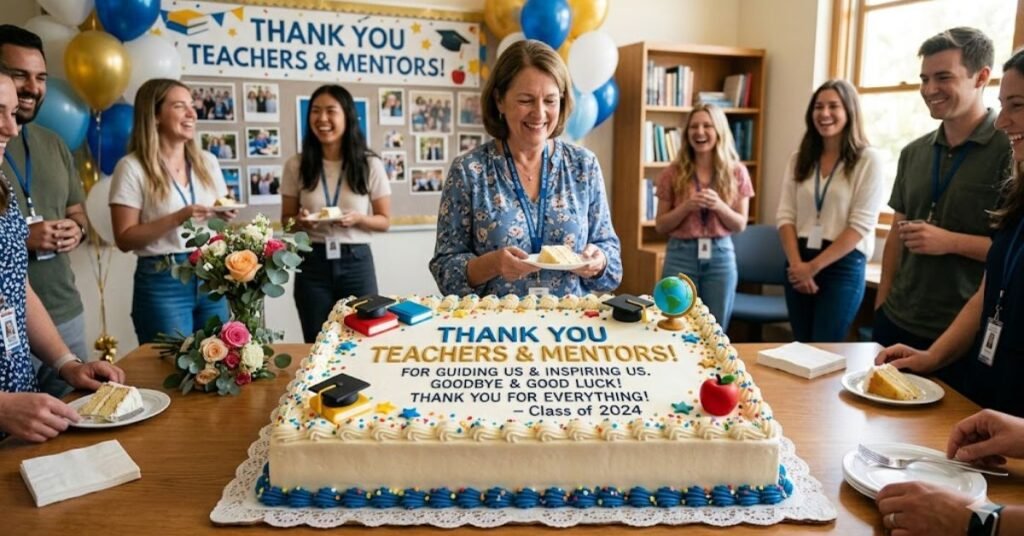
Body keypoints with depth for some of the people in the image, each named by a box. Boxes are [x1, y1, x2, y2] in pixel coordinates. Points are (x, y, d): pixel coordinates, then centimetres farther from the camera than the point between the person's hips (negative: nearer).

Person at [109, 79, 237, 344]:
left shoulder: (207, 162, 9)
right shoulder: (133, 167, -6)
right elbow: (125, 239, -9)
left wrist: (226, 215, -5)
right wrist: (177, 218, -20)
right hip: (163, 283, -4)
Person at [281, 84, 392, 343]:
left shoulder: (370, 164, -2)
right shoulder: (296, 165, 1)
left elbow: (385, 221, 3)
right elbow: (286, 220, 10)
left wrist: (358, 219, -17)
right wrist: (299, 221, -13)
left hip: (356, 261, -1)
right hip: (312, 263, 1)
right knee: (317, 344, 7)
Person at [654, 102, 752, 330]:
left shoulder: (736, 172, 3)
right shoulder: (673, 173, 0)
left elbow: (740, 225, 4)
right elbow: (660, 226, 2)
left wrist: (719, 206, -14)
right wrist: (686, 207, -15)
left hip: (720, 256, 1)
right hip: (681, 255, -1)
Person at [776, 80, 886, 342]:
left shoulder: (868, 160, -5)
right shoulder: (800, 159, 9)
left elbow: (861, 225, -10)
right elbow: (785, 216, 4)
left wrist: (814, 266, -12)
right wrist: (796, 263, -10)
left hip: (843, 265, -4)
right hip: (799, 265, 4)